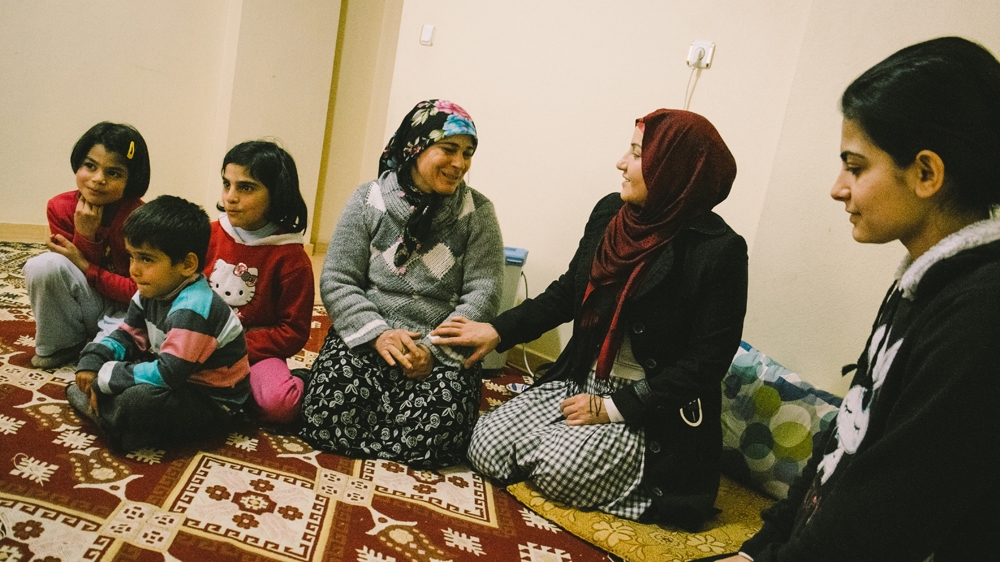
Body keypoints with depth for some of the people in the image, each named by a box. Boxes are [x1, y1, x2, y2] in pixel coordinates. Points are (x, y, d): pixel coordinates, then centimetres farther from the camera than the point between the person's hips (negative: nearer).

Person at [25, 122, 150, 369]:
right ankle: (62, 345, -4)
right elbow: (62, 273, -7)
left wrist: (84, 265, -21)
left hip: (126, 312, -4)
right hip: (88, 307, 4)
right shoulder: (61, 207, -8)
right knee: (44, 264, -25)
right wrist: (85, 234, -24)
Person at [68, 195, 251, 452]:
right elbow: (127, 335, 10)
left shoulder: (193, 309, -30)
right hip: (180, 380, 10)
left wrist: (104, 377, -21)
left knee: (138, 400, -32)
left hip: (212, 403, -9)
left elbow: (166, 375, -31)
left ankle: (99, 411, -5)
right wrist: (91, 362, -7)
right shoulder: (153, 291, -1)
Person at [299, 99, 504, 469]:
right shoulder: (369, 201, 2)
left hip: (442, 346, 0)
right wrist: (377, 335, -15)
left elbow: (482, 294, -4)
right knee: (330, 417, -24)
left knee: (434, 436, -25)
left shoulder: (478, 213, 2)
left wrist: (434, 349, -16)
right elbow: (336, 281, 0)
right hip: (367, 335, 0)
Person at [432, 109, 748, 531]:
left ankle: (638, 466, 4)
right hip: (582, 382, 6)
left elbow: (706, 362, -16)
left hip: (652, 410, -6)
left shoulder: (718, 252, -18)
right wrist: (498, 330, 2)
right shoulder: (610, 213, -1)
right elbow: (568, 292, 11)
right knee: (486, 446, -6)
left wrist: (613, 408, -16)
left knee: (559, 469, -25)